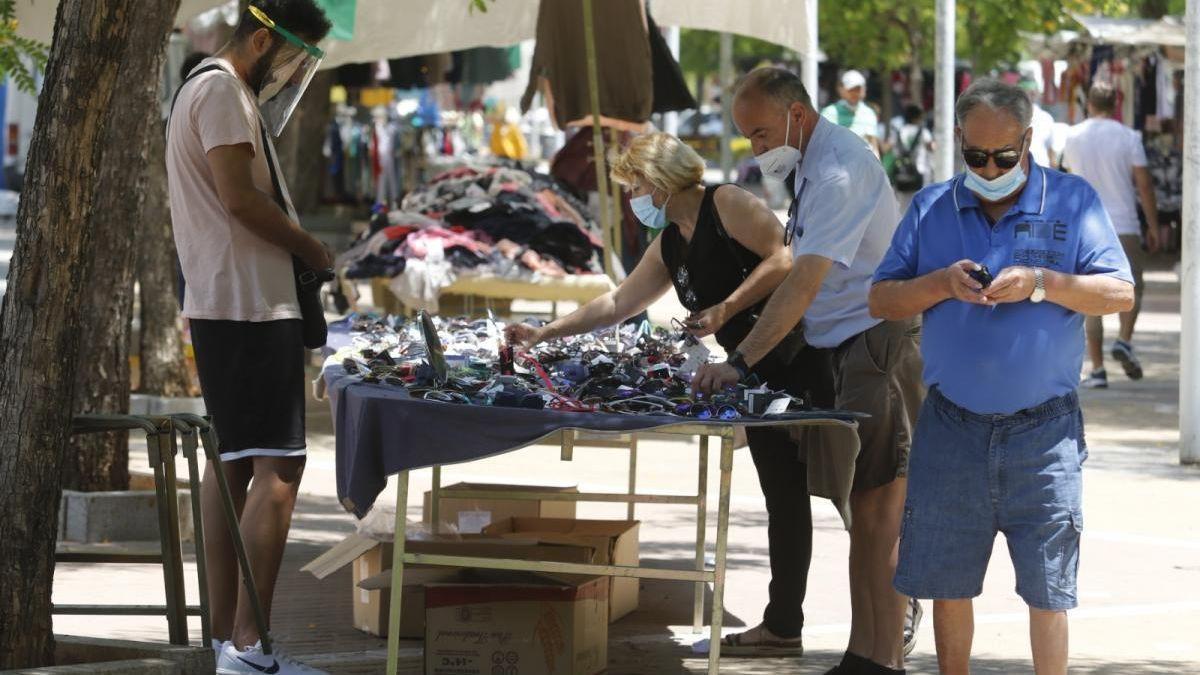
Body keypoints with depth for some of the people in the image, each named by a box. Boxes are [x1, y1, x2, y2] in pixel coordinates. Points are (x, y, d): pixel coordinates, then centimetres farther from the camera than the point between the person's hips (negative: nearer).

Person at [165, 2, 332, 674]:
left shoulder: (207, 89, 20)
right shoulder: (222, 90, -12)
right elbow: (240, 198, -19)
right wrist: (312, 247, -7)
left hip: (222, 308, 11)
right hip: (250, 305, -11)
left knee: (231, 464, 11)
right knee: (278, 467, -12)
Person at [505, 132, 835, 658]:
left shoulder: (727, 204, -9)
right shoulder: (669, 245, 18)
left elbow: (784, 258, -19)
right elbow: (619, 303, 24)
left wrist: (726, 308, -20)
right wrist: (543, 334, 23)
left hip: (803, 360, -9)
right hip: (763, 376, 9)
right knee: (784, 495, 10)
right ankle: (781, 625, 11)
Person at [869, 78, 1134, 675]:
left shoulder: (1072, 201, 1)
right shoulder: (931, 208, 7)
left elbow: (1120, 293, -5)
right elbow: (881, 301, 6)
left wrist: (1040, 283, -19)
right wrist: (941, 284, -12)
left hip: (1043, 430, -2)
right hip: (952, 426, 3)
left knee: (1047, 589, 0)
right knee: (946, 583, 9)